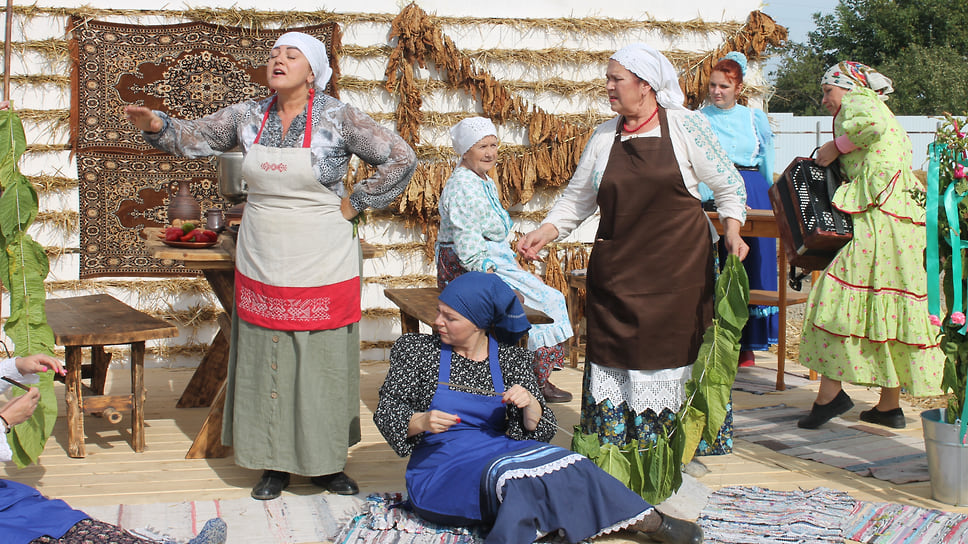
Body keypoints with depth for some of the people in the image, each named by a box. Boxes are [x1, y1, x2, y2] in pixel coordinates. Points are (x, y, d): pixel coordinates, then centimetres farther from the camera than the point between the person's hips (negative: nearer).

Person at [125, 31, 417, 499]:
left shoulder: (339, 119, -7)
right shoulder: (249, 116, 5)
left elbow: (401, 159, -7)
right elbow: (195, 138, 8)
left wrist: (354, 204, -6)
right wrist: (158, 126, -12)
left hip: (321, 265, -3)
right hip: (261, 264, 3)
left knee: (322, 361, 4)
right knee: (265, 362, 7)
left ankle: (326, 463, 19)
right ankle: (274, 463, 20)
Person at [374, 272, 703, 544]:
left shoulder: (509, 358, 5)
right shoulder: (417, 350, 2)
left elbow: (541, 430, 5)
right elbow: (386, 412, 0)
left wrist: (529, 404, -17)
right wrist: (420, 422, -22)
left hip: (499, 450, 2)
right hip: (441, 466, -2)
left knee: (563, 462, -28)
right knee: (506, 475, -36)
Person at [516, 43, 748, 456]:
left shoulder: (685, 125, -2)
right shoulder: (604, 137, 8)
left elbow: (727, 184, 4)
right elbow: (576, 198, 13)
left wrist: (732, 230, -9)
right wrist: (544, 232, -1)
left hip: (678, 267, -3)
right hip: (618, 270, 3)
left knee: (676, 346, -1)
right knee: (617, 352, 1)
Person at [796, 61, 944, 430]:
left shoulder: (857, 100, 3)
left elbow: (871, 122, -21)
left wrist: (836, 147, -8)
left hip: (878, 216, -10)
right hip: (906, 218, 10)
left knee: (840, 293, -10)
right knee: (890, 303, 7)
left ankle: (831, 392, -15)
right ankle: (889, 406, 9)